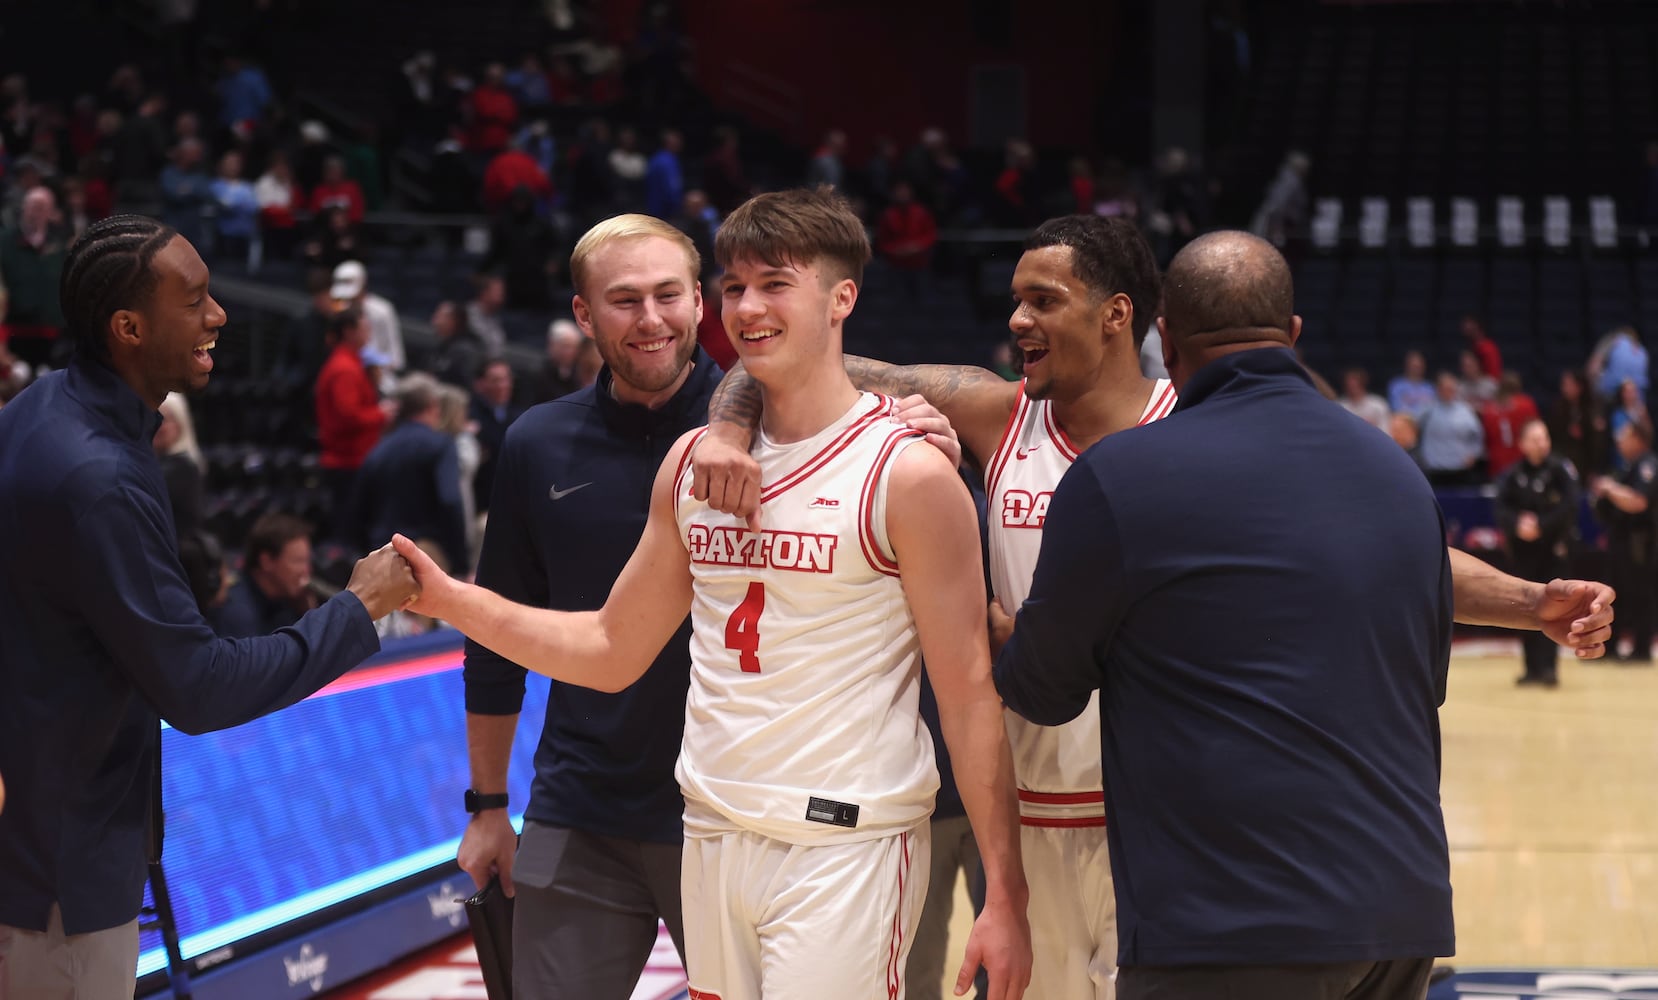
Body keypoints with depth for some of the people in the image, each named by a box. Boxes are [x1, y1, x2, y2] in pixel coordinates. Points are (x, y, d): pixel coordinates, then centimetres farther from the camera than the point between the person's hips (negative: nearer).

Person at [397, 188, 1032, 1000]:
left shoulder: (908, 475, -7)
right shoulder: (691, 462, 10)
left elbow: (969, 693, -9)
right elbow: (612, 651, 16)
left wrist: (1006, 898, -13)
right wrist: (450, 599, 4)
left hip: (844, 851, -6)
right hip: (711, 839, 6)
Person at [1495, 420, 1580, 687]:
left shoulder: (1561, 470, -5)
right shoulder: (1512, 475, 4)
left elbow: (1569, 506, -13)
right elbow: (1502, 509, -3)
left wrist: (1540, 525, -18)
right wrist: (1518, 523, -22)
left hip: (1553, 548, -3)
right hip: (1523, 550, 3)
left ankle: (1549, 667, -7)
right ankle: (1533, 667, 13)